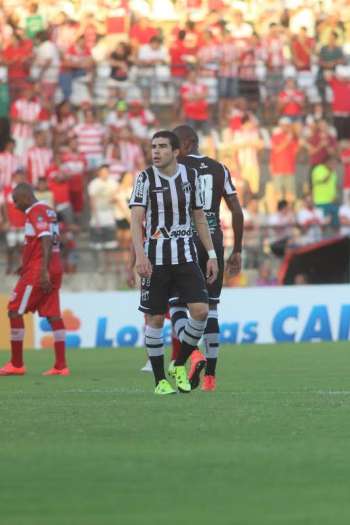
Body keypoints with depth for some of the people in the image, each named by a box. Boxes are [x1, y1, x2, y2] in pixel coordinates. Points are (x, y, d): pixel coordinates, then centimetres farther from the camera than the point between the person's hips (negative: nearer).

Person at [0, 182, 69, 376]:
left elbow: (46, 241, -21)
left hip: (37, 271, -9)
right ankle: (61, 366, -1)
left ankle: (16, 364, 2)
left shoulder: (36, 213, -11)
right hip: (55, 270, 9)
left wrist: (43, 271, -26)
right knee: (53, 315, 5)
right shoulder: (49, 211, 17)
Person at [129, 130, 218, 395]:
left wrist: (212, 254, 9)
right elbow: (136, 219, -13)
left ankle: (180, 366, 8)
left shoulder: (190, 175, 4)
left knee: (201, 311, -12)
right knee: (155, 318, -1)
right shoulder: (145, 178, -5)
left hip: (185, 255, 2)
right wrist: (140, 255, -27)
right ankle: (160, 380, 11)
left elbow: (200, 217, 13)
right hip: (155, 257, -2)